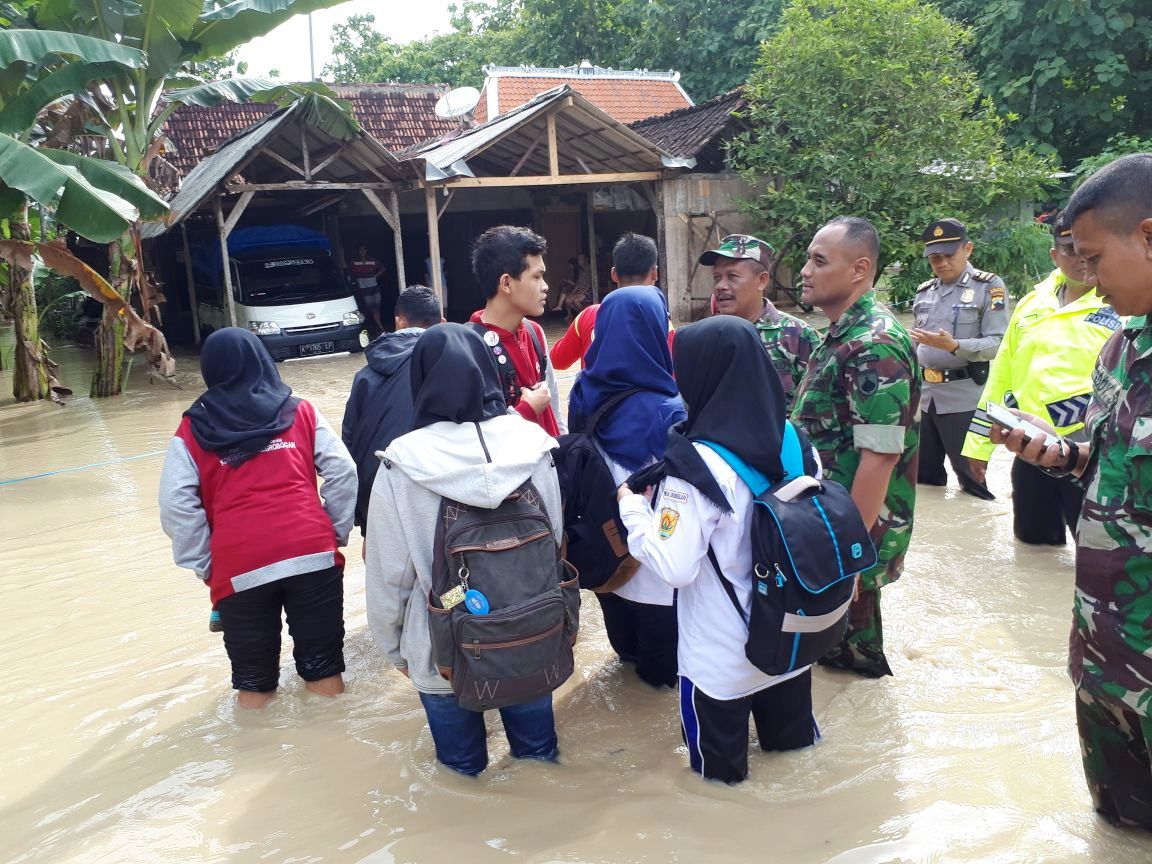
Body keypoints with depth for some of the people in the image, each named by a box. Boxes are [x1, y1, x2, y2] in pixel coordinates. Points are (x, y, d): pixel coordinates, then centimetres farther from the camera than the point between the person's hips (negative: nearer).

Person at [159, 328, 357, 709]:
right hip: (313, 554, 1)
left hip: (240, 567, -1)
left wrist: (204, 565, 7)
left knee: (254, 681, 12)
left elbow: (176, 506, 0)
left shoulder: (193, 430, 9)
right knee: (323, 665, 12)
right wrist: (336, 534, 11)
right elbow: (343, 472, 4)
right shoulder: (300, 412, 11)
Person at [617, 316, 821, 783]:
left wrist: (632, 505, -12)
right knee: (791, 724, 30)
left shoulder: (696, 465, -28)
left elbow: (675, 566, -27)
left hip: (722, 651, -6)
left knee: (719, 758, 20)